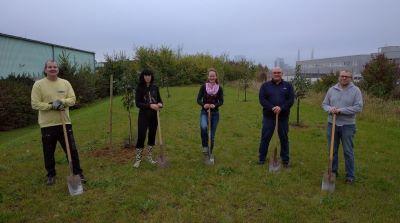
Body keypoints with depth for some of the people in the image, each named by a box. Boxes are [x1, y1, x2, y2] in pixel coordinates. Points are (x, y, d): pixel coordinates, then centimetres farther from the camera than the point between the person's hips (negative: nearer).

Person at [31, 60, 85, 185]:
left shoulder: (65, 83, 5)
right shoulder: (38, 84, -4)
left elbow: (72, 99, 1)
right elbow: (35, 104, -8)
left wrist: (62, 101, -18)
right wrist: (51, 105, -19)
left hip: (64, 122, 2)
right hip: (47, 124, -2)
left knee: (72, 149, 6)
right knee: (49, 152, 11)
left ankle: (78, 173, 20)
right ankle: (51, 175, 30)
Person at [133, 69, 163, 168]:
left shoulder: (155, 87, 5)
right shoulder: (139, 88, -6)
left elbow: (159, 99, 11)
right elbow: (137, 103, -11)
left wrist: (160, 104, -12)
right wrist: (150, 105, -23)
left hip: (154, 116, 4)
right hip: (143, 116, -4)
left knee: (152, 136, 11)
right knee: (141, 137, -5)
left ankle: (149, 157, 27)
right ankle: (138, 159, 10)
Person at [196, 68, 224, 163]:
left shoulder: (219, 88, -1)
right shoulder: (203, 86, -4)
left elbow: (221, 101, -3)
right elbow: (198, 99, -5)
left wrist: (215, 105, -23)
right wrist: (203, 105, -26)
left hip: (215, 113, 2)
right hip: (204, 112, -1)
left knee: (212, 135, 7)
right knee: (203, 127, -32)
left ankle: (210, 153, 26)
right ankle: (205, 146, -9)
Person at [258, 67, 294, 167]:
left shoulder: (288, 86, 6)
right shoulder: (265, 85, 4)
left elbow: (291, 100, -2)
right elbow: (262, 99, -6)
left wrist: (281, 108, -19)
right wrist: (272, 108, -19)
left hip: (283, 116, 1)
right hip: (268, 115, -1)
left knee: (284, 138, 10)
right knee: (265, 137, 5)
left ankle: (285, 160, 23)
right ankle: (261, 158, 19)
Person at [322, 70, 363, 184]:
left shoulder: (355, 90, -5)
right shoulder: (332, 89, 5)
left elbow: (358, 107, -12)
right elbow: (324, 104, 9)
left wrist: (341, 110, -19)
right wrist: (330, 109, -13)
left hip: (347, 125, -3)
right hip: (332, 124, 3)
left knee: (348, 152, 5)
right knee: (332, 150, 13)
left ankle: (350, 175, 18)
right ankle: (333, 171, 29)